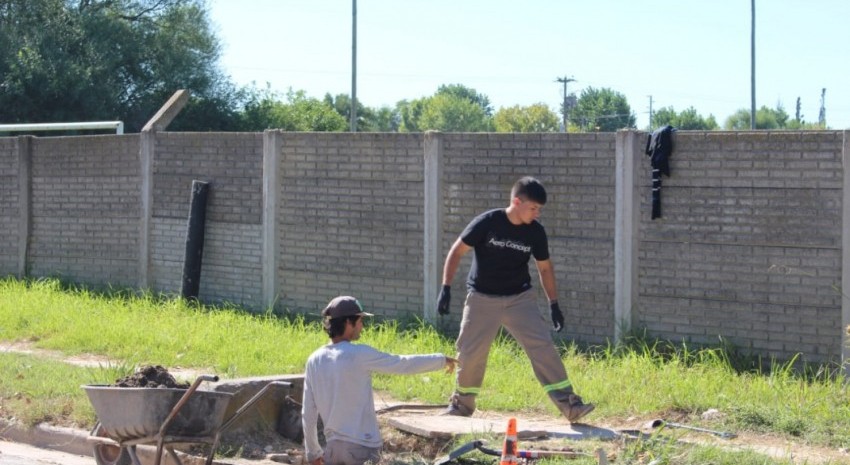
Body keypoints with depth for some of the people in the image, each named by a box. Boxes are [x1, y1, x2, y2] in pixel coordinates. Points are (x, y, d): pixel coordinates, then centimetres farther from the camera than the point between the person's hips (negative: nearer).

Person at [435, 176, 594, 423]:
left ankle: (569, 404, -13)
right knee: (470, 353, 3)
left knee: (543, 347, -11)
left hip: (520, 298, 2)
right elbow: (457, 251, -9)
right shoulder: (487, 222, -16)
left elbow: (544, 268, 9)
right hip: (482, 299, -2)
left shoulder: (536, 231, -5)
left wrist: (553, 304, 7)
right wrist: (446, 288, -16)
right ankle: (462, 403, 26)